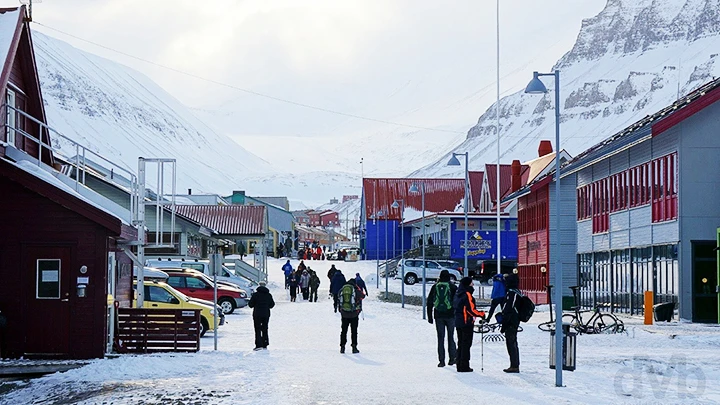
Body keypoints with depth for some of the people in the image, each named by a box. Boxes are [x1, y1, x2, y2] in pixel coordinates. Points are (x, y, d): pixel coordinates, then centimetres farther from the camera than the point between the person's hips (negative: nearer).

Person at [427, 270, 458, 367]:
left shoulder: (435, 287, 5)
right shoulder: (453, 287, -2)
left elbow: (429, 303, 7)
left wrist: (429, 316, 12)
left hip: (438, 316, 1)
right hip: (450, 315, -1)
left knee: (440, 338, 4)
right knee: (450, 337, 12)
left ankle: (441, 360, 0)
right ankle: (452, 358, 11)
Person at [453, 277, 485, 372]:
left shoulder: (458, 294, 10)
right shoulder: (467, 294, -16)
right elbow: (471, 310, -19)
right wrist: (482, 314, -8)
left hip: (458, 322, 8)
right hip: (467, 322, -8)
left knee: (461, 344, 14)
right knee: (466, 344, -3)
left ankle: (459, 365, 17)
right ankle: (464, 366, -3)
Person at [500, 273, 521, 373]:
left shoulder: (511, 293, -18)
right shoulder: (517, 293, 13)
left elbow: (508, 310, -20)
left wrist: (503, 324, -18)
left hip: (510, 323, -10)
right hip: (515, 322, 10)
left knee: (511, 344, -7)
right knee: (513, 344, 16)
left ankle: (514, 366, -7)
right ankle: (515, 365, 21)